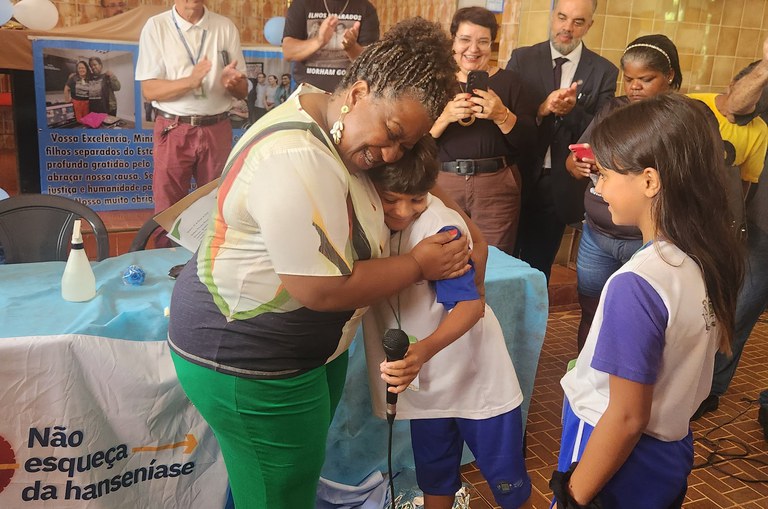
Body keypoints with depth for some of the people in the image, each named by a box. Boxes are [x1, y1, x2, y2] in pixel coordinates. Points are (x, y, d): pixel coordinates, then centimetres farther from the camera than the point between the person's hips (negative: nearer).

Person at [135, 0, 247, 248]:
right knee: (168, 210, 4)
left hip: (217, 128, 2)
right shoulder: (156, 27, -1)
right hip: (173, 129, -2)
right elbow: (149, 90, -7)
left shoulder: (225, 27, 5)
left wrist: (232, 82, -18)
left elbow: (242, 91, 6)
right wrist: (190, 81, -23)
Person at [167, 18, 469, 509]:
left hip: (306, 348, 10)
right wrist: (419, 264, -17)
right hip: (245, 360, -10)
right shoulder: (297, 160, -30)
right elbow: (324, 290, -29)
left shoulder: (327, 124, 1)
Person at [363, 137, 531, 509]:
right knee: (433, 472, 23)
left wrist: (424, 349, -45)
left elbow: (472, 305, -29)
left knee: (506, 478, 11)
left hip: (475, 375, -5)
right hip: (425, 379, 5)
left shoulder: (440, 227, -25)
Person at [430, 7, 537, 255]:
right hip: (443, 183, 1)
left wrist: (501, 115, -18)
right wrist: (444, 117, -18)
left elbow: (528, 139, -2)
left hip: (497, 186, 0)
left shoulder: (509, 80, 5)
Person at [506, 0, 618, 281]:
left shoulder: (604, 71, 0)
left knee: (538, 269, 15)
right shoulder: (522, 58, 0)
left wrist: (572, 111, -23)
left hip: (560, 187, 0)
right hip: (517, 179, 0)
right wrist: (541, 109, -23)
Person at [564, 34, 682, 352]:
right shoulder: (612, 109, 8)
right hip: (596, 236, 4)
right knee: (589, 314, 15)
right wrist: (577, 165, -16)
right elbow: (572, 160, 8)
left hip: (648, 242, -4)